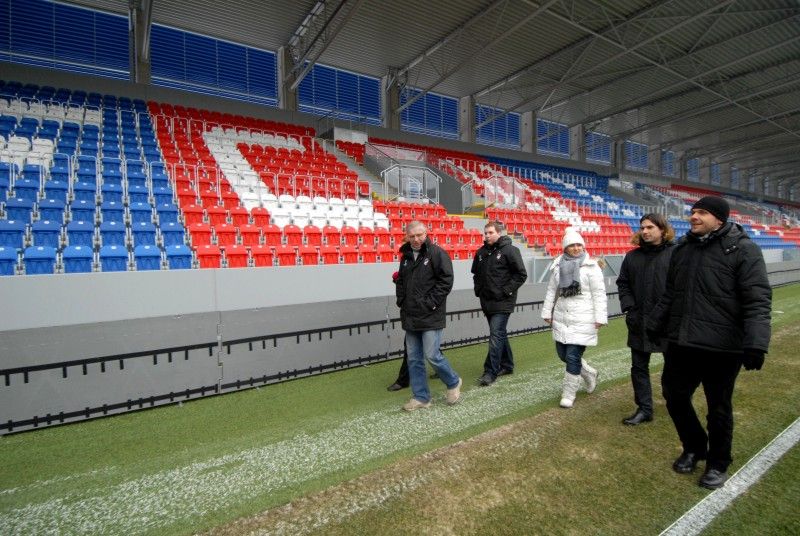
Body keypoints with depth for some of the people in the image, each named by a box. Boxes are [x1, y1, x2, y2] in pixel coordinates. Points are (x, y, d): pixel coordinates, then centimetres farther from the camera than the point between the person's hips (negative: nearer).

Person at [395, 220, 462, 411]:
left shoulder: (437, 253, -8)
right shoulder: (406, 256, 12)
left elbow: (446, 281, -13)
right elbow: (400, 282, 20)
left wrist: (430, 303, -15)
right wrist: (401, 301, 6)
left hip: (431, 316, -6)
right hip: (410, 316, 6)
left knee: (432, 355, -5)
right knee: (414, 359, 9)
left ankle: (453, 382, 22)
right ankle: (421, 397, 22)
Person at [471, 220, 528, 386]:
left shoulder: (509, 250, -9)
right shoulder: (481, 252, 9)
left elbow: (521, 274, -9)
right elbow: (476, 273, 23)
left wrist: (507, 291, -13)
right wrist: (478, 289, 11)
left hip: (503, 301, -6)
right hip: (487, 301, 7)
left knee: (496, 334, -10)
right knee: (499, 334, 16)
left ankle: (491, 372, -5)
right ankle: (506, 365, 29)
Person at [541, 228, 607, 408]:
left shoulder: (591, 267, -6)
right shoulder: (559, 266, 8)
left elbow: (599, 294, -8)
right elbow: (551, 290, 13)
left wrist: (600, 317, -12)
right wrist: (547, 312, 10)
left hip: (582, 320, -5)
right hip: (561, 318, 6)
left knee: (573, 356, -6)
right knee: (562, 354, 12)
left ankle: (569, 394, 13)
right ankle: (589, 374, 39)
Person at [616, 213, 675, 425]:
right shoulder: (632, 256, 6)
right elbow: (623, 283, 9)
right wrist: (629, 308, -2)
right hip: (639, 322, 4)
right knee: (639, 367, 8)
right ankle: (644, 409, 20)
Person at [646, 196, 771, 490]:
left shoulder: (743, 249, -10)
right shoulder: (682, 247, 8)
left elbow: (758, 301, -16)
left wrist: (756, 343, -24)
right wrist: (654, 324, 19)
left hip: (721, 347, -5)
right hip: (680, 343, 6)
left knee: (719, 408, 11)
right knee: (674, 396, 14)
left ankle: (718, 464, 33)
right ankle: (694, 448, 39)